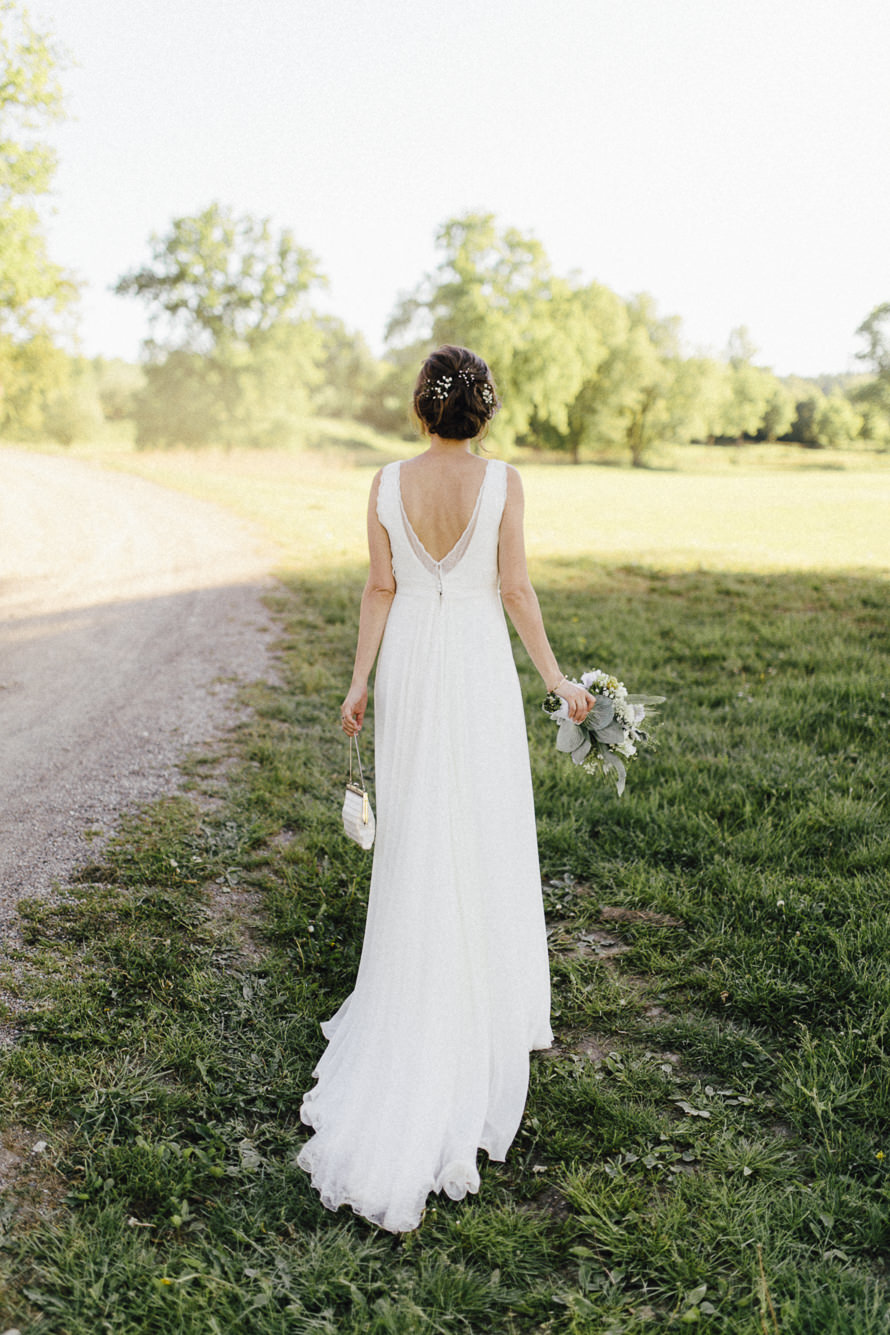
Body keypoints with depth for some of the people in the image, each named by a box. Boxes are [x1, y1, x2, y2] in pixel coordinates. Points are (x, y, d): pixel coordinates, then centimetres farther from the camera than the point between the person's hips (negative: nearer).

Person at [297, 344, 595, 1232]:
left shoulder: (388, 483, -3)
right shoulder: (502, 483, -10)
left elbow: (380, 587, -2)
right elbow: (514, 590, -9)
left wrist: (358, 680, 6)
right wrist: (557, 678, 0)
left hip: (410, 667, 3)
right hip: (480, 666, -2)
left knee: (414, 835, 15)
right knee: (485, 838, 9)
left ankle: (412, 994, 30)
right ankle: (483, 1002, 21)